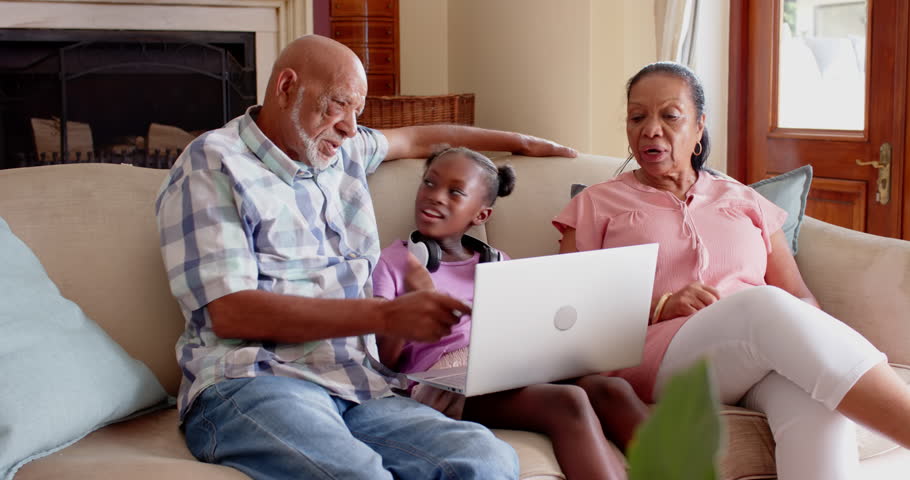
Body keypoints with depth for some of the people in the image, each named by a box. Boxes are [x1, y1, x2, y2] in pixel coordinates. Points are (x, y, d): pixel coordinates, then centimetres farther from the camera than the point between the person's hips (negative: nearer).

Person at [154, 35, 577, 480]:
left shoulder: (344, 151, 22)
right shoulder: (213, 163, 1)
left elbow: (418, 139, 44)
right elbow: (229, 313, -10)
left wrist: (522, 142, 49)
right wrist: (386, 315, -14)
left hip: (358, 387, 6)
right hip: (250, 386, -6)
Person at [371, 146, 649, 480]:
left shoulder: (496, 263, 20)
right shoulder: (393, 261, 7)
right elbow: (380, 361, -1)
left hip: (509, 371, 5)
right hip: (446, 386, -5)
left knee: (611, 389, -20)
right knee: (568, 402, -28)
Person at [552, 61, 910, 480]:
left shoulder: (744, 201, 25)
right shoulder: (596, 205, 16)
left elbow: (799, 296, 18)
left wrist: (817, 338, -7)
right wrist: (660, 308, -11)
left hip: (765, 359, 4)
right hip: (659, 357, -3)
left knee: (811, 393, -36)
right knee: (766, 305, -35)